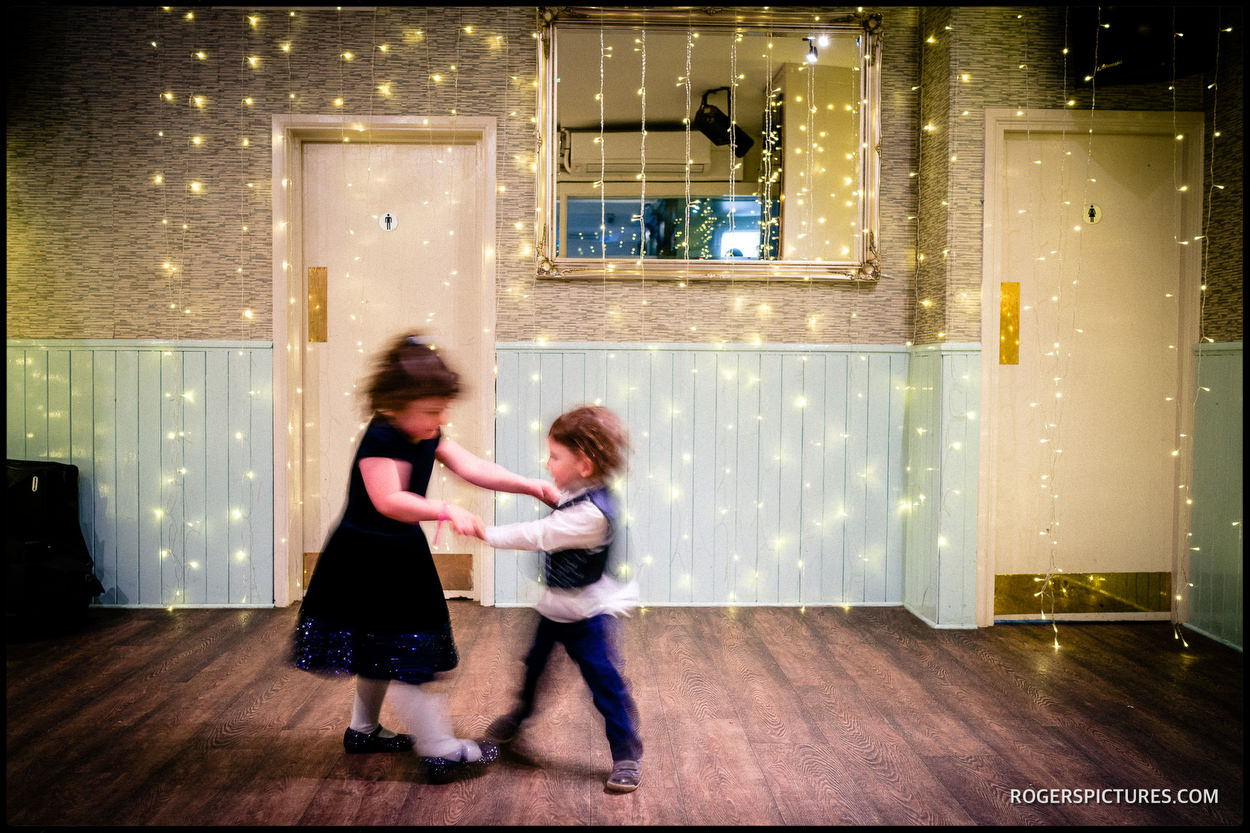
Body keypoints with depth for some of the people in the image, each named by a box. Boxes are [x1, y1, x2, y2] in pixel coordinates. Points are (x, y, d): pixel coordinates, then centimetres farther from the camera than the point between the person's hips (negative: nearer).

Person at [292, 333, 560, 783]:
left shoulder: (428, 437, 2)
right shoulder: (381, 441, -24)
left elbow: (474, 467, -4)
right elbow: (389, 500, -36)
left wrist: (531, 486, -13)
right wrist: (447, 511, -48)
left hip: (401, 556, 10)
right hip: (369, 563, -9)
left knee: (383, 652, 22)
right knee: (404, 659, -5)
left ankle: (362, 730, 39)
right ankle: (442, 752, 0)